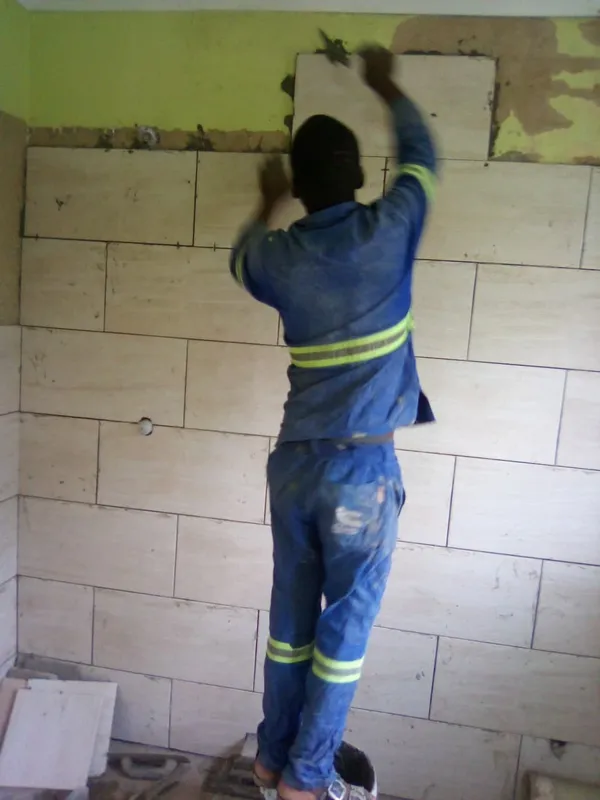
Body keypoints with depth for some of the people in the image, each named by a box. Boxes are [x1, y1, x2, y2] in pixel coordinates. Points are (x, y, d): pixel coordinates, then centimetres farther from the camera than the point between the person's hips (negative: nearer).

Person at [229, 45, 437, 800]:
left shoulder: (280, 254, 0)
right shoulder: (389, 229, -6)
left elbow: (240, 260, 26)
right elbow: (420, 152, 14)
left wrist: (267, 202, 42)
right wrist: (383, 83, 31)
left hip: (294, 462, 4)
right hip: (363, 467, -3)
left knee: (291, 614, 18)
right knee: (345, 623, 11)